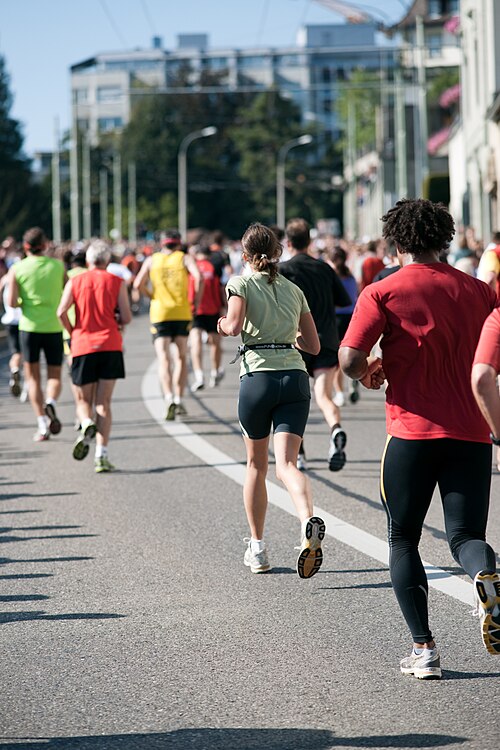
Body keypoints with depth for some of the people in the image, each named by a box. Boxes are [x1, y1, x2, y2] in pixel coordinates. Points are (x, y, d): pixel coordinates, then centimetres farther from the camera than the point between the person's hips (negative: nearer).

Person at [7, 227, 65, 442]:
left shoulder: (17, 269, -3)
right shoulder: (58, 266, 0)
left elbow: (11, 302, -11)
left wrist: (22, 303, 10)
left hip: (29, 327, -1)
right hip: (54, 326, 1)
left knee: (33, 377, 10)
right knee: (54, 376, 12)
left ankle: (42, 425, 0)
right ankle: (50, 403, -19)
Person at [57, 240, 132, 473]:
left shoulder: (75, 281, 5)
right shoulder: (117, 282, 4)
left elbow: (62, 312, -7)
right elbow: (126, 317, -1)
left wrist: (72, 332, 9)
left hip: (82, 348, 0)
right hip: (110, 346, 0)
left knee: (83, 401, 11)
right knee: (103, 402, 2)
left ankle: (87, 424, -24)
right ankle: (102, 456, -6)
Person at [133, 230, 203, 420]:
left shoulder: (151, 260, 10)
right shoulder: (185, 258, 6)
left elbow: (138, 284, -1)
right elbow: (199, 277, -11)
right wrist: (196, 302, -2)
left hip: (159, 313, 0)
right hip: (182, 313, 0)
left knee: (164, 359, -5)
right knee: (181, 357, 14)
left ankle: (169, 398, -24)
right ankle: (179, 400, 10)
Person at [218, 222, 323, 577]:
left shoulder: (242, 284, 2)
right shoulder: (294, 290, 16)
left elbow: (234, 325, -15)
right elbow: (314, 345, 18)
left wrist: (222, 325, 7)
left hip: (258, 377, -3)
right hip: (296, 378, 3)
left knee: (256, 465, 14)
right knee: (286, 464, -8)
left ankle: (258, 548, 20)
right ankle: (310, 520, -37)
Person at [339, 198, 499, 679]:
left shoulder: (382, 293, -3)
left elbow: (349, 359, -13)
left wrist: (368, 372, 9)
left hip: (412, 432, -2)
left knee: (403, 540, 12)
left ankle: (423, 648, 7)